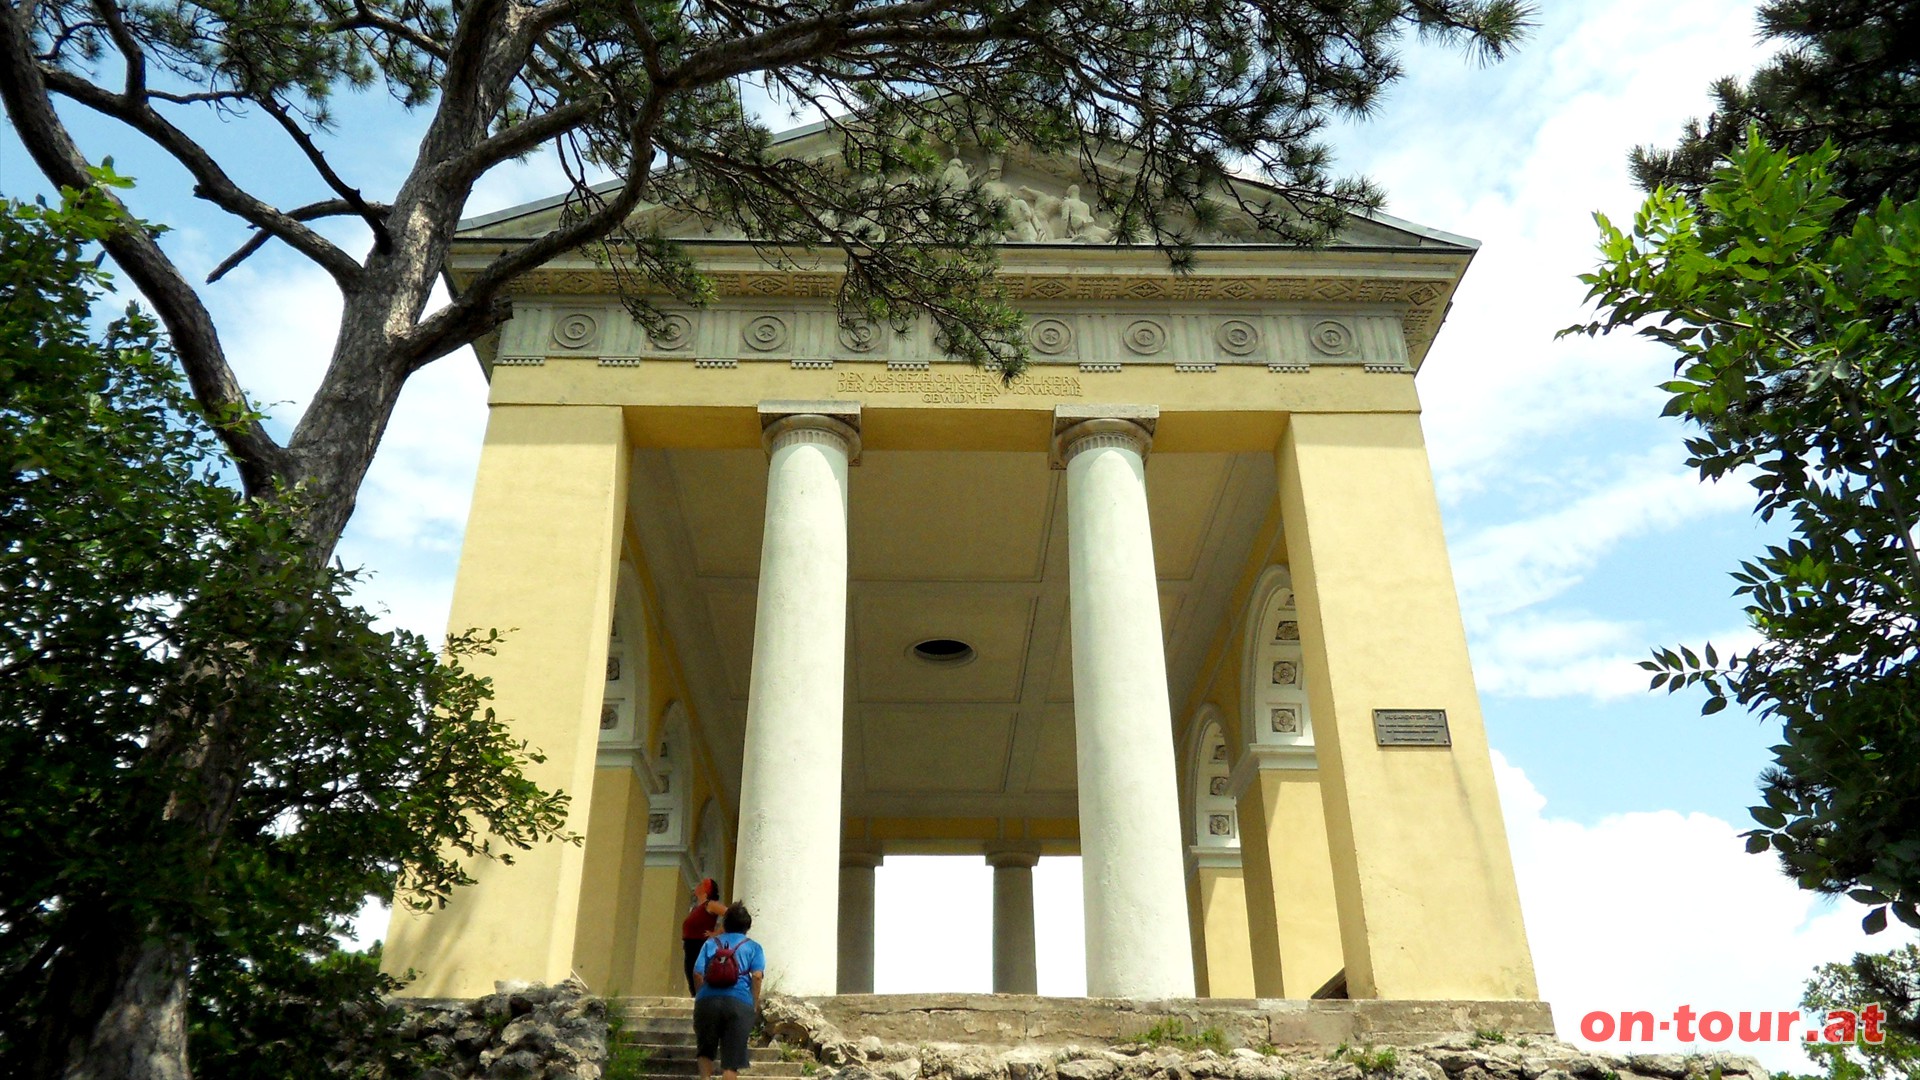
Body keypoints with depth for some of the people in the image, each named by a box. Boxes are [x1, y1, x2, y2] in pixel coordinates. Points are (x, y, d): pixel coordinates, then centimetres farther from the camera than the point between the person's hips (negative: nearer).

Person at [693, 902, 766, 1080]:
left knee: (705, 1049, 21)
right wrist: (755, 1004, 5)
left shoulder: (711, 943, 18)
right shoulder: (753, 947, 14)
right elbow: (757, 975, -2)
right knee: (731, 1058, 4)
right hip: (739, 1003, -1)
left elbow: (698, 973, 6)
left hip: (707, 1000, 1)